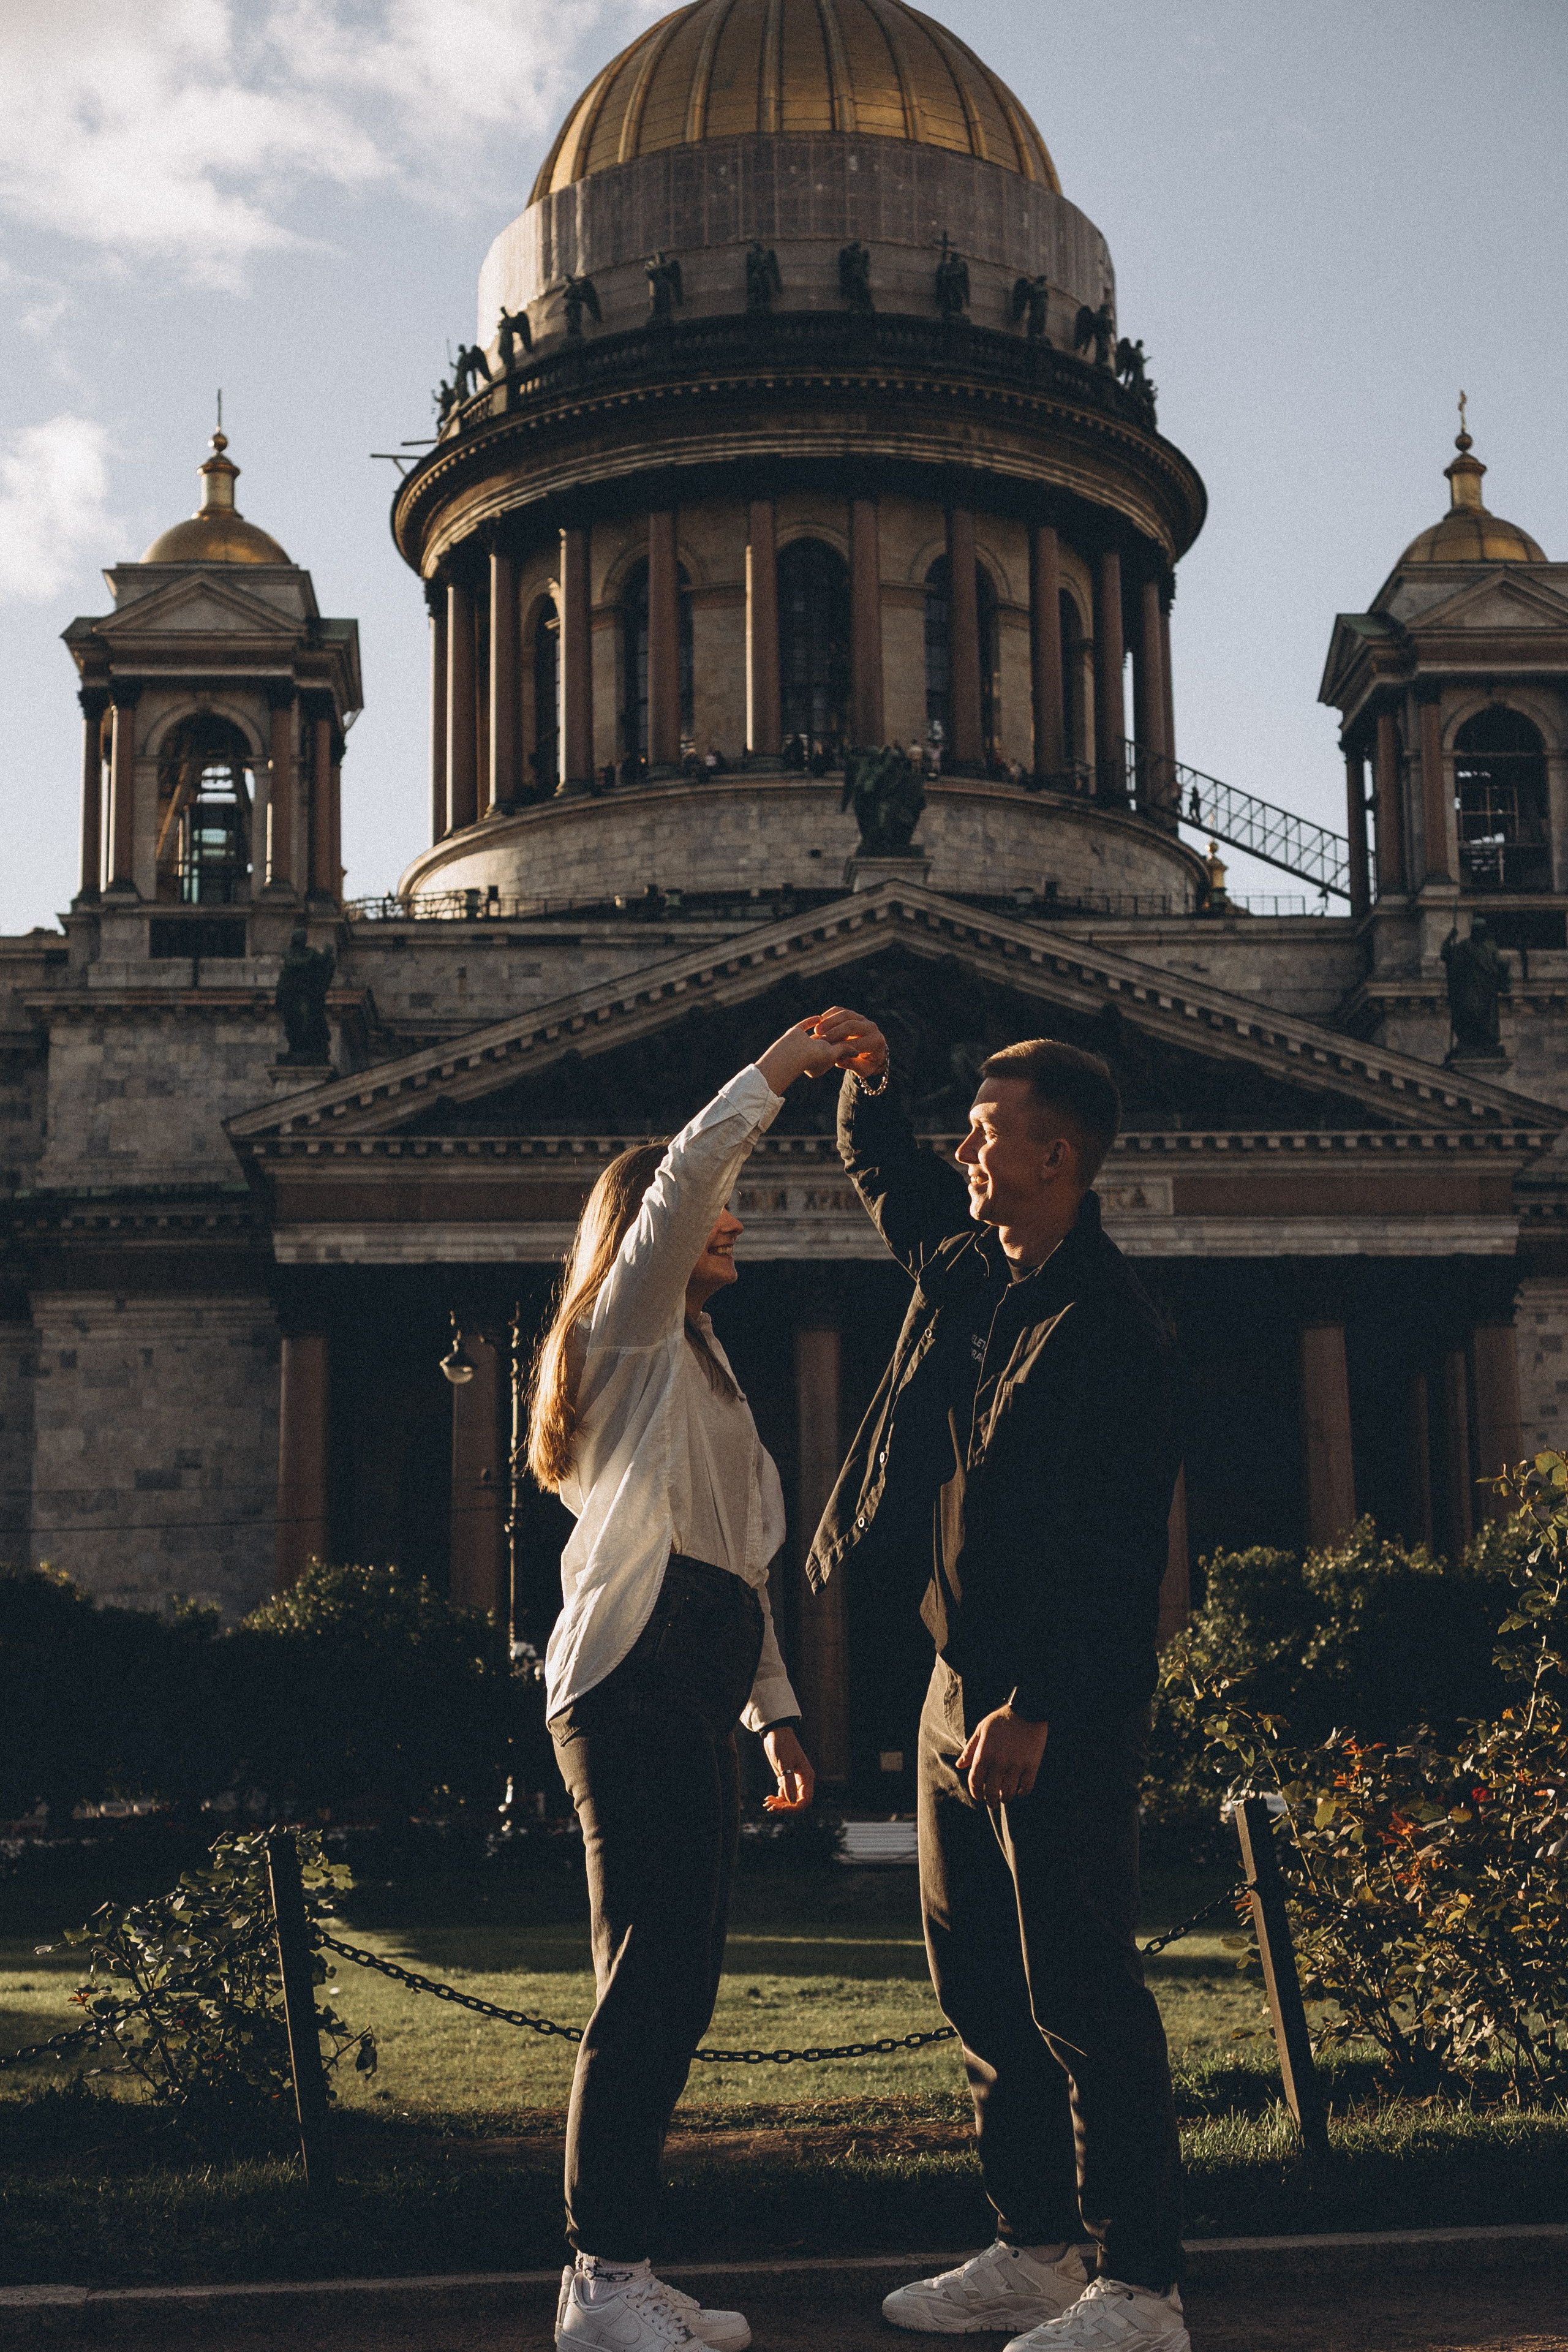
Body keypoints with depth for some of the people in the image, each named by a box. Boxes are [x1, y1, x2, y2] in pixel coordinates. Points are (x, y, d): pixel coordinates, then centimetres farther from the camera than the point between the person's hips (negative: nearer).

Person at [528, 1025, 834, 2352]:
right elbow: (683, 1173, -14)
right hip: (635, 1679, -10)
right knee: (651, 1977, -14)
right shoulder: (629, 1326, 5)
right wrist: (778, 1069, -9)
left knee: (675, 1983, 5)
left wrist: (774, 1706, 23)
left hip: (693, 1689, 10)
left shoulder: (698, 1367, 30)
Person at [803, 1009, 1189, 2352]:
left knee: (1081, 1998, -5)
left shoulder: (1113, 1331, -17)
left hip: (1063, 1714, -9)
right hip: (964, 1687, 9)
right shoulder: (966, 1271, 9)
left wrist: (1039, 1712, -24)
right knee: (981, 1987, 14)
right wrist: (868, 1081, 14)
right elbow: (888, 1174, 31)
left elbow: (1116, 1550, -21)